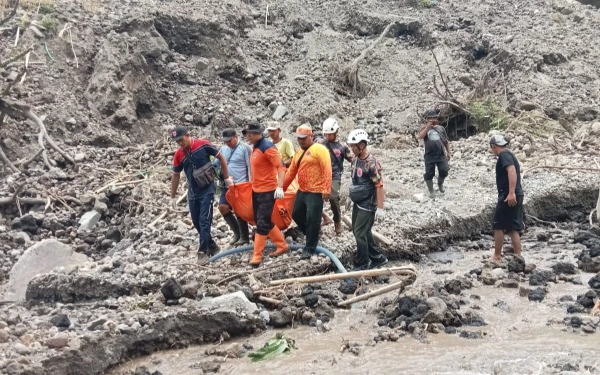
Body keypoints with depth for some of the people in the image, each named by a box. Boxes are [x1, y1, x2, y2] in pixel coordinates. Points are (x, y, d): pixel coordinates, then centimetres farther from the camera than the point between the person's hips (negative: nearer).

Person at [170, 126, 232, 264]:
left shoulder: (203, 145, -14)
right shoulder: (178, 155, -4)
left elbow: (221, 157, -3)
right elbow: (176, 175, 9)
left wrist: (227, 177, 0)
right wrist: (173, 196, 13)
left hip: (207, 190, -5)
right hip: (192, 192, 5)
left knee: (204, 221, -10)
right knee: (196, 222, 10)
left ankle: (202, 251, -5)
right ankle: (211, 245, 27)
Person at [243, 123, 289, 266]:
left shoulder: (267, 147, -17)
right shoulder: (255, 148, 10)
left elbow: (280, 166, -24)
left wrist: (280, 187, -31)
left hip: (267, 191, -10)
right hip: (256, 190, 10)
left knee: (262, 223, -5)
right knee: (262, 221, 15)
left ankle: (257, 255, 0)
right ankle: (282, 245, 28)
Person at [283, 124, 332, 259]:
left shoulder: (319, 149, -10)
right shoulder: (298, 152, 16)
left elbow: (327, 169, -17)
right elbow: (291, 172, 20)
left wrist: (326, 189, -24)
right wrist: (283, 187, 20)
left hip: (315, 192, -9)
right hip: (301, 191, 9)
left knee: (312, 220, -5)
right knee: (296, 214, 15)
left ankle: (309, 248, 5)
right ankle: (312, 235, 34)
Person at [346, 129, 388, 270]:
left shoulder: (371, 163, -21)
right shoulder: (355, 160, 4)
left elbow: (379, 186, -22)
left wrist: (380, 208, -24)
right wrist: (351, 198, 21)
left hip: (368, 205, -8)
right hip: (357, 203, 8)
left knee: (360, 234, -6)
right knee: (364, 232, 14)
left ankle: (362, 265, 5)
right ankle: (378, 258, 27)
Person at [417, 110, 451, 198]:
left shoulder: (441, 128, 14)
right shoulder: (425, 128, 6)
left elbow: (446, 141, 18)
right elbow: (420, 136, -15)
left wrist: (448, 152, 13)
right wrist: (428, 127, -18)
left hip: (441, 155, 2)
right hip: (429, 155, -2)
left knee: (444, 171, -6)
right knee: (429, 174, 0)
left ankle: (440, 184, 24)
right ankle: (431, 191, 13)